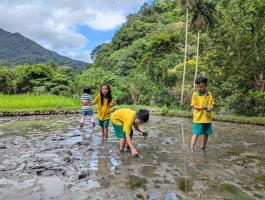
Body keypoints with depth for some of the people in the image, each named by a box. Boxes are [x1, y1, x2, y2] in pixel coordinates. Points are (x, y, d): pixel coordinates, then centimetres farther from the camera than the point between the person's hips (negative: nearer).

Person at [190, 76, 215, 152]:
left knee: (206, 133, 14)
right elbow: (194, 106, -7)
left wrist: (210, 108, -17)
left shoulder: (209, 94, 4)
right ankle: (192, 148, -2)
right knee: (196, 133, -5)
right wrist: (201, 108, -24)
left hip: (207, 118, 4)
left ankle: (203, 147, 31)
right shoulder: (195, 95, -6)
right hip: (198, 118, -4)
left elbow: (212, 104, 6)